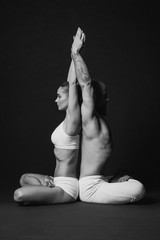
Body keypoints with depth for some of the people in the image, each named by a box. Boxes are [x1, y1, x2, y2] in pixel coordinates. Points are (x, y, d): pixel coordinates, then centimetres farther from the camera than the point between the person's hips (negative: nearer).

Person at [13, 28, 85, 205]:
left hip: (66, 187, -10)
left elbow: (73, 84, -17)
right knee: (25, 178, 30)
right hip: (58, 181, 10)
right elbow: (71, 83, 12)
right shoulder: (68, 119, 9)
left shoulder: (73, 118, -15)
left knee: (19, 195, -22)